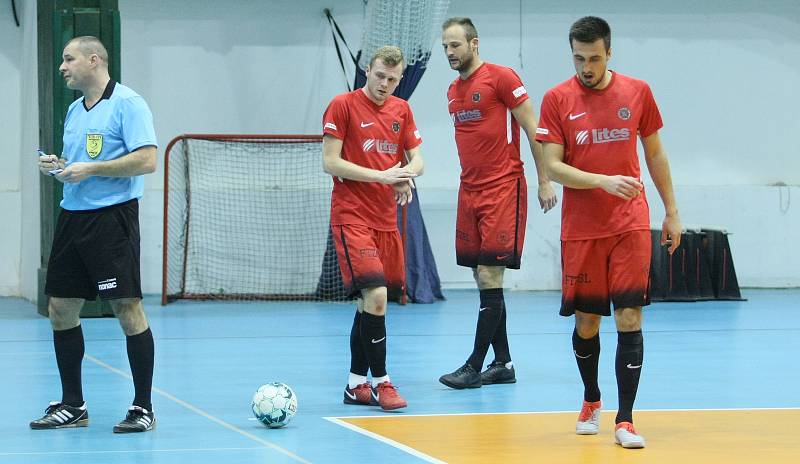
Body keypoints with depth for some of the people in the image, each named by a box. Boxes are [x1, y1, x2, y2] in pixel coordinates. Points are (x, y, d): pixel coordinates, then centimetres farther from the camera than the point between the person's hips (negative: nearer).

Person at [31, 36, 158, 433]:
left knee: (127, 308, -7)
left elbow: (146, 160, -17)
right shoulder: (74, 110, 18)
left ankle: (143, 408, -1)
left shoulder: (127, 104, -8)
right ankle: (73, 406, 16)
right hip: (72, 217, 9)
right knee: (60, 309, 7)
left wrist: (91, 169, -17)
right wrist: (55, 166, 4)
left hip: (112, 217, -8)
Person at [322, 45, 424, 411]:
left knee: (370, 301, 10)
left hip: (386, 219, 6)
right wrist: (380, 175, -17)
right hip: (352, 216, -6)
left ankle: (356, 384, 17)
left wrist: (407, 173, -12)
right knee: (375, 296, -17)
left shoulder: (401, 110, 11)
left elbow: (416, 159, 13)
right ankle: (380, 383, -12)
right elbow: (330, 162, -10)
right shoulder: (342, 106, -6)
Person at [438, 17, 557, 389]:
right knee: (484, 279, 6)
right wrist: (469, 183, 19)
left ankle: (475, 366, -10)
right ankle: (502, 363, 12)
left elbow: (532, 128, -7)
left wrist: (544, 181, -8)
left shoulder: (501, 78, -7)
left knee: (489, 277, -9)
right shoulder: (453, 92, 15)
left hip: (503, 189, -7)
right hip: (469, 191, 7)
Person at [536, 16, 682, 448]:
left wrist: (671, 211, 12)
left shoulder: (637, 92, 2)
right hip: (580, 230, 0)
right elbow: (552, 166, -7)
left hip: (630, 225, 0)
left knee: (629, 318, -9)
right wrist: (604, 181, -20)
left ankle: (625, 421, -7)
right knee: (586, 322, 7)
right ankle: (591, 401, 32)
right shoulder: (557, 100, -2)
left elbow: (655, 154, 12)